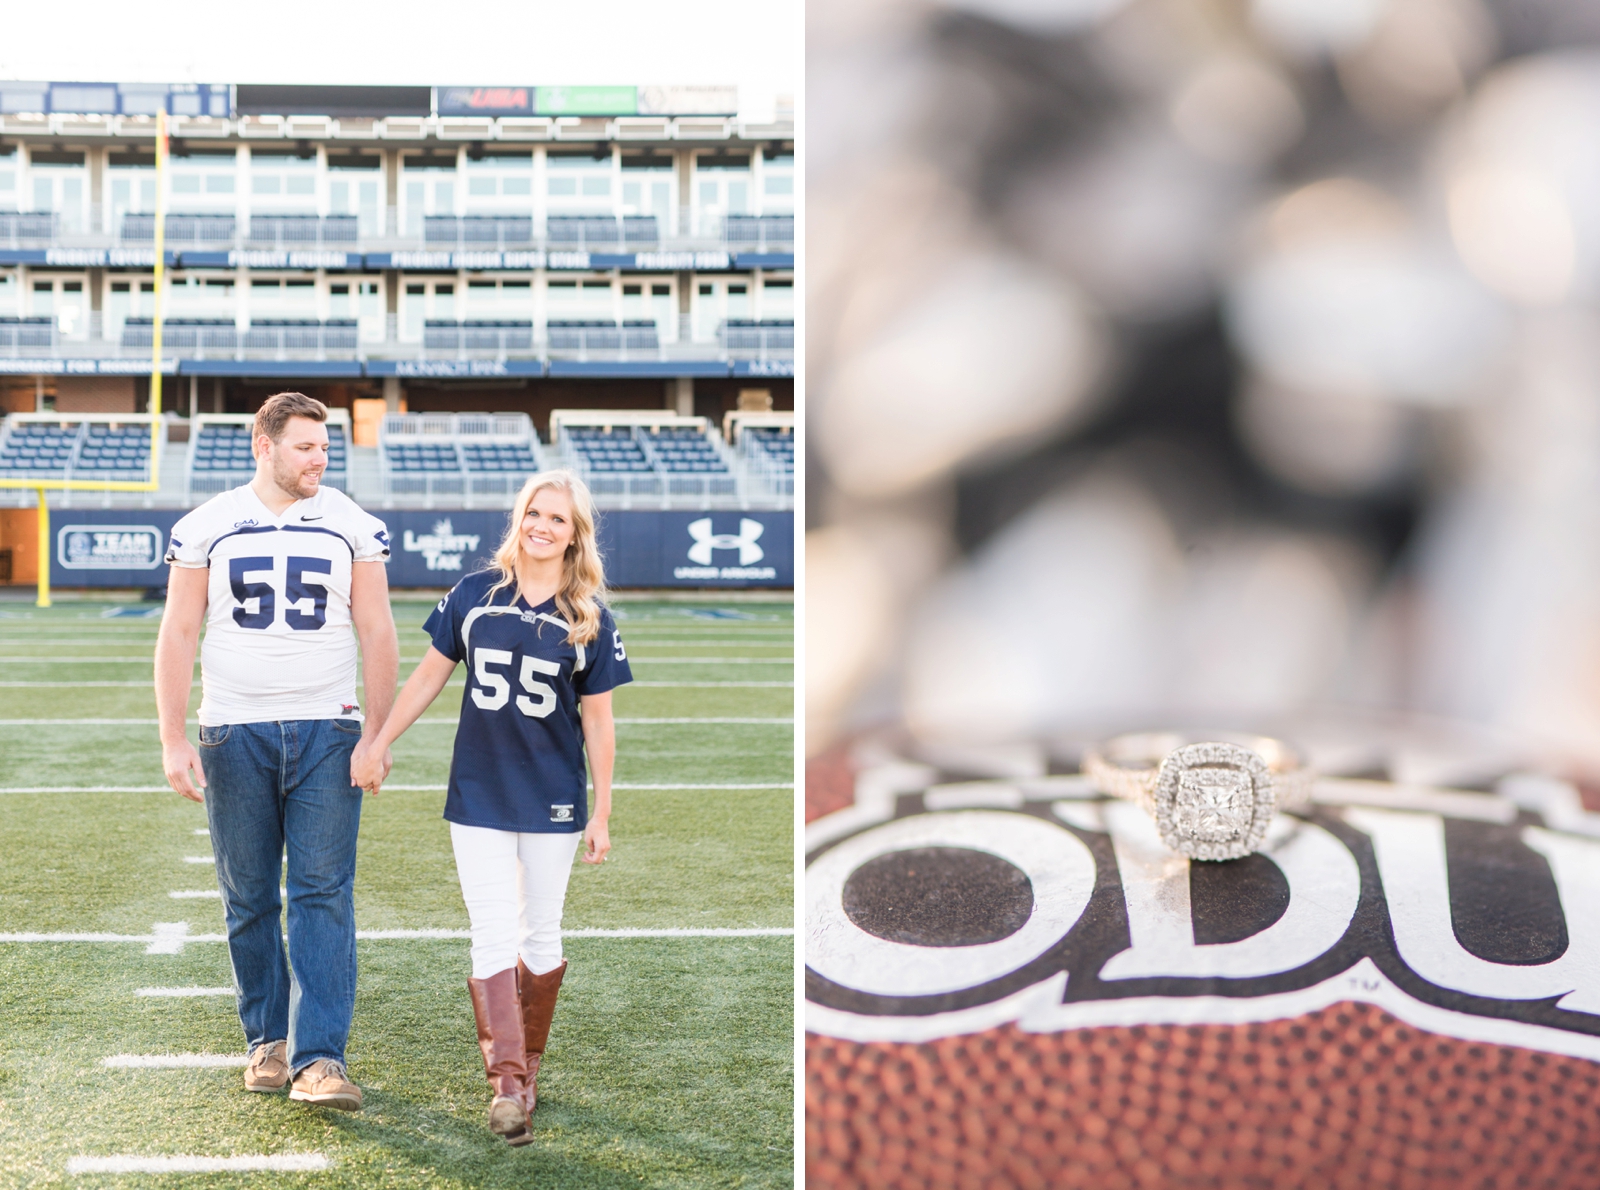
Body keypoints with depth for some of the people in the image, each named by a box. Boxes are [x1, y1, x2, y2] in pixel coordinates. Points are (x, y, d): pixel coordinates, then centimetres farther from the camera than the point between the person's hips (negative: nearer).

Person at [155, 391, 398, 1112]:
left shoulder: (353, 527, 3)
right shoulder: (206, 528, 2)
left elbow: (377, 635, 4)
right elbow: (178, 635, 3)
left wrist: (375, 734, -5)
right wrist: (173, 740, -5)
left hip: (327, 730, 0)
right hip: (233, 732, 1)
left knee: (324, 893, -8)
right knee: (248, 897, 7)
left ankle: (319, 1058, -9)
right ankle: (268, 1039, 21)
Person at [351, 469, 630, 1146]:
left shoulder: (589, 620, -3)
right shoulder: (475, 595, 0)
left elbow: (598, 723, 0)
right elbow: (431, 675, 9)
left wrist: (601, 816, -1)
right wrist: (378, 746, 7)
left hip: (552, 802, 0)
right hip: (479, 798, 0)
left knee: (540, 938, 9)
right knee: (494, 938, -6)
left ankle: (528, 1067, 26)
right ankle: (506, 1085, -9)